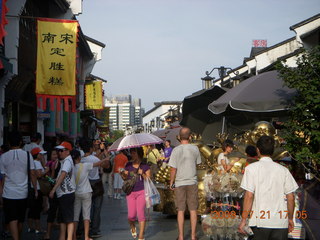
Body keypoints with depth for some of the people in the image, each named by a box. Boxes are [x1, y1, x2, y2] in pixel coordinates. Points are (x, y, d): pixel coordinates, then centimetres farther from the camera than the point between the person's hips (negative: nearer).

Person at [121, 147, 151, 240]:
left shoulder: (145, 166, 1)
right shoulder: (128, 165, 10)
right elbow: (125, 177, 13)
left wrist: (142, 174, -16)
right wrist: (122, 173, -7)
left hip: (141, 192, -2)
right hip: (130, 192, 3)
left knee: (140, 212, -10)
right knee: (131, 215, -1)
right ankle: (132, 227, 34)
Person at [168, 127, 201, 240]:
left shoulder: (176, 150, -11)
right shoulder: (195, 149, -3)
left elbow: (173, 169, -10)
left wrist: (171, 183, 1)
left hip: (179, 184, -1)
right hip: (192, 182, 2)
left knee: (180, 210, 6)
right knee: (193, 210, 8)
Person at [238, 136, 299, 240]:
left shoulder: (251, 168, -2)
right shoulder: (283, 170, 7)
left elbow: (249, 196, -9)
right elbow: (291, 197, 6)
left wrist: (244, 220, -4)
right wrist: (290, 218, 19)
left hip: (260, 220, -2)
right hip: (281, 221, 2)